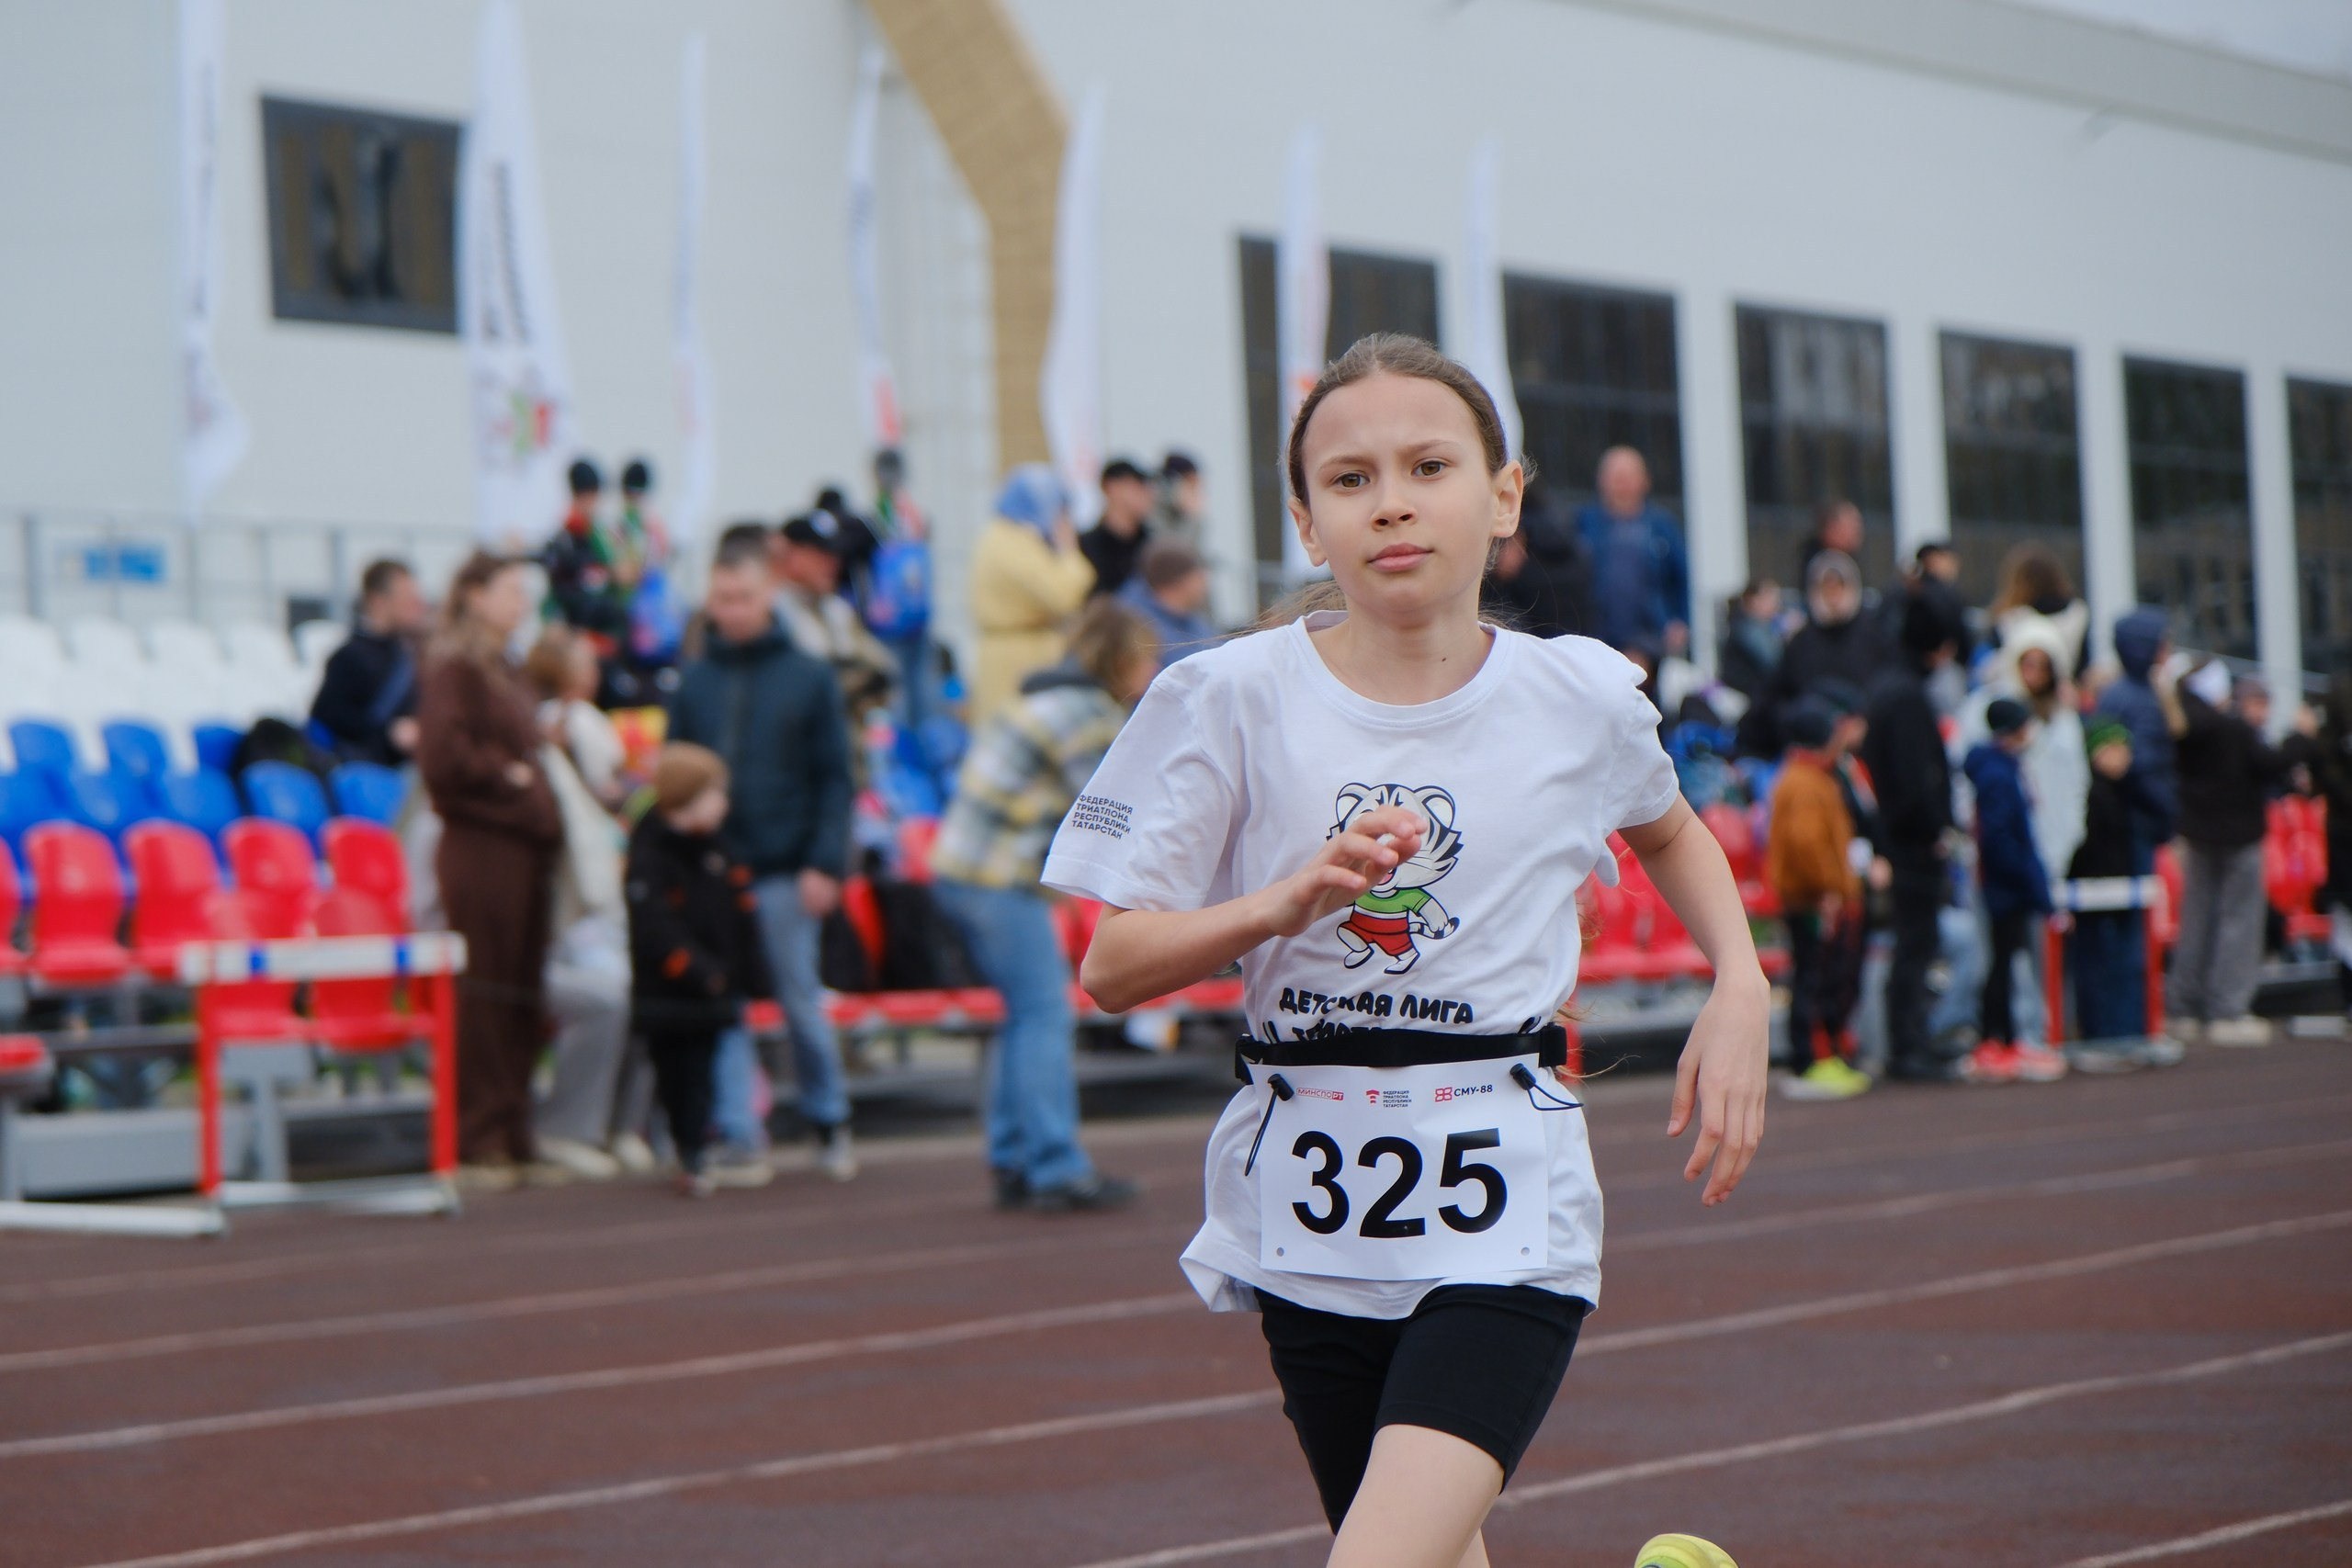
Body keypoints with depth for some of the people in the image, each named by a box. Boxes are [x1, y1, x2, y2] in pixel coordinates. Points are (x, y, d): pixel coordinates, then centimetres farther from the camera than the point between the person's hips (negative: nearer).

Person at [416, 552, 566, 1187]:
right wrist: (507, 772, -11)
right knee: (482, 990, -6)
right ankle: (478, 1140, -1)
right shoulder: (452, 667, -8)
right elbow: (444, 755, -20)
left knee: (523, 997, 9)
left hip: (524, 844, 9)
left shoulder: (505, 671, 20)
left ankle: (513, 1136, 15)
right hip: (480, 844, -9)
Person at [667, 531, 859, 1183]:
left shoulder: (808, 678, 1)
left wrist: (825, 863, -10)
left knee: (801, 1000, 5)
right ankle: (739, 1139, 4)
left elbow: (834, 779, -1)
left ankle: (830, 1122, 22)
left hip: (784, 873, -2)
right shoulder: (694, 682, 6)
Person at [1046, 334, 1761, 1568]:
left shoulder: (1583, 699, 1)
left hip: (1504, 1201, -2)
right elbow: (1110, 967, -3)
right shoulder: (1230, 699, -4)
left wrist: (1740, 984, 9)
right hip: (1310, 1204, 2)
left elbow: (1668, 831, 25)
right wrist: (1291, 900, -19)